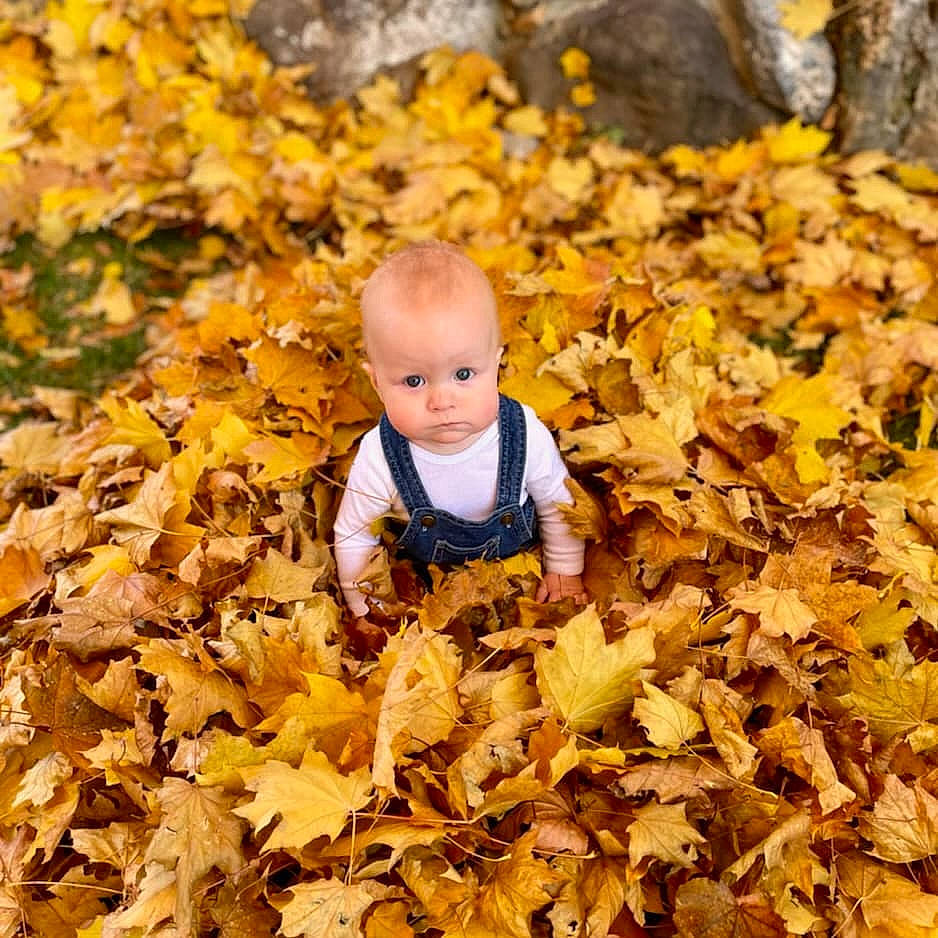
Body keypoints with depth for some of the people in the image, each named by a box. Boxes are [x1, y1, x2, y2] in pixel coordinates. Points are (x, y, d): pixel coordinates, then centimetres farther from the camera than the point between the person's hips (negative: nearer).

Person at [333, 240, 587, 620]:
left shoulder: (527, 437, -31)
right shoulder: (378, 460, -34)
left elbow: (557, 506, -9)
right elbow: (353, 538, -15)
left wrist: (566, 573, -1)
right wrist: (370, 615, -8)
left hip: (518, 565, 1)